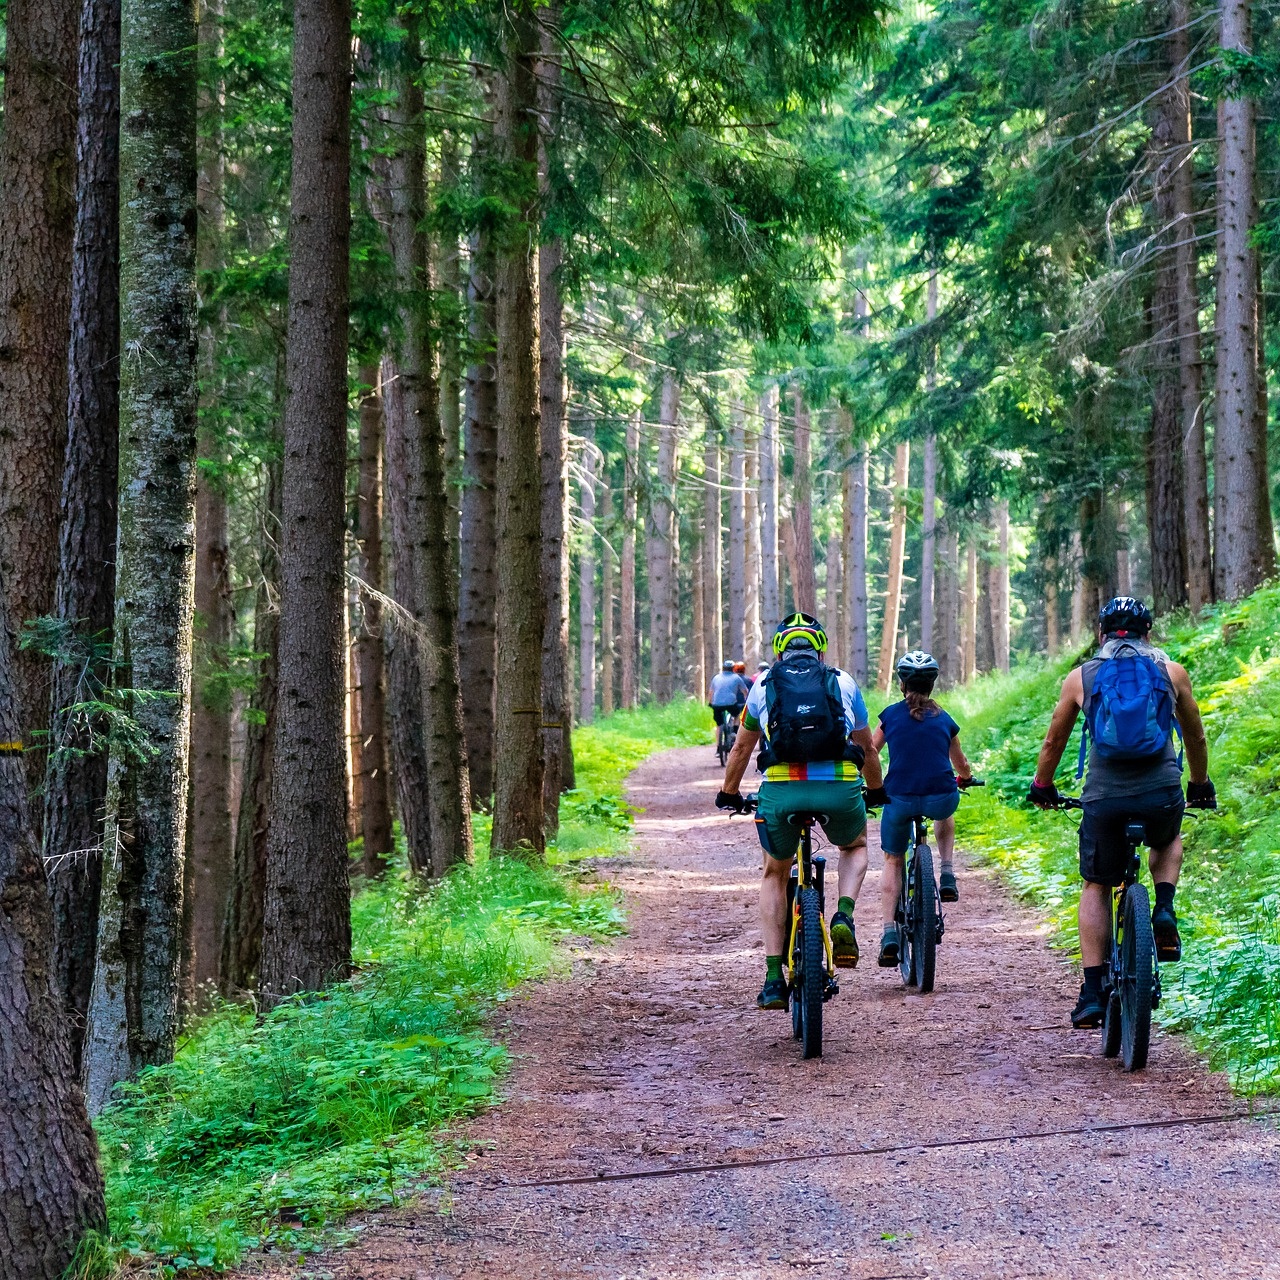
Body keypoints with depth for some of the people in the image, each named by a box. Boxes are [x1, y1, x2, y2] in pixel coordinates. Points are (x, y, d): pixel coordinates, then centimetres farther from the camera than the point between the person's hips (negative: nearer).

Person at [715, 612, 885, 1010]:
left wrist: (729, 794, 45)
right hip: (839, 788, 0)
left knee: (775, 875, 25)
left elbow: (741, 749, 28)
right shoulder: (843, 682, 18)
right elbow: (866, 747, 29)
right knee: (855, 847, 33)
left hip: (781, 790, 0)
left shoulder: (764, 685, 18)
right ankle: (844, 918, 4)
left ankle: (773, 979, 15)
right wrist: (877, 790, 47)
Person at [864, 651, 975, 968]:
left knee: (893, 861, 19)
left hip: (899, 799, -1)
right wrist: (965, 778, 50)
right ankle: (947, 876, 23)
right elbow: (961, 765, 28)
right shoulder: (944, 719, 14)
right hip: (941, 797, 1)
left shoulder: (891, 715, 9)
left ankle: (889, 933, 5)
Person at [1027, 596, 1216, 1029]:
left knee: (1096, 887, 16)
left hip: (1104, 798, -1)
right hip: (1163, 794, 1)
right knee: (1169, 841, 35)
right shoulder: (1171, 672, 12)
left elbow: (1053, 743, 21)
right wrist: (1200, 786, 41)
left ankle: (1093, 992, 8)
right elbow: (1195, 738, 25)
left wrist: (1042, 788, 38)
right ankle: (1164, 912, 9)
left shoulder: (1081, 677, 11)